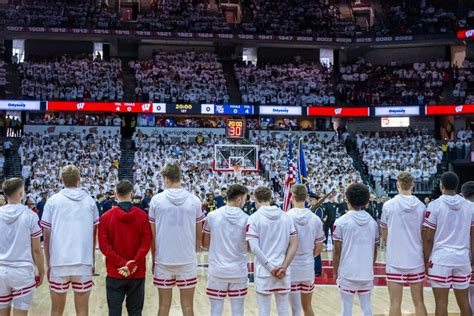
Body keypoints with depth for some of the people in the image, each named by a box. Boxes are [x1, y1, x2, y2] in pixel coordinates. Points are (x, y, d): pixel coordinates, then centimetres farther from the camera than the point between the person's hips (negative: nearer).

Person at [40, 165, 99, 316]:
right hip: (84, 263, 1)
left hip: (58, 263, 0)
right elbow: (94, 235, 9)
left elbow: (47, 238, 1)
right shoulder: (90, 201, 6)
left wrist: (48, 264, 10)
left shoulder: (52, 201, 3)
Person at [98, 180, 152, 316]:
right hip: (137, 273, 1)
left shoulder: (106, 217, -4)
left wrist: (122, 263, -9)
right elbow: (146, 244, -9)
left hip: (115, 273, 0)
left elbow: (104, 246, -8)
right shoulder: (142, 216, -4)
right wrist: (132, 265, -11)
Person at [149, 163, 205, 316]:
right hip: (188, 261, 0)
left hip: (163, 261, 0)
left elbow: (152, 235, 1)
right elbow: (199, 235, 3)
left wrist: (154, 259, 12)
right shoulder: (194, 200, -1)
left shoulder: (156, 200, -4)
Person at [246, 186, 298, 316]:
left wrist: (271, 268, -10)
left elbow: (254, 248, -14)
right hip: (283, 272, 4)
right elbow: (294, 244, 3)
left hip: (264, 272, -4)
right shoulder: (286, 216, 7)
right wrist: (283, 267, -3)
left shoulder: (254, 218, -5)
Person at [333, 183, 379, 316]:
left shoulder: (341, 222, -7)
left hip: (347, 273, -3)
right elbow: (374, 250, 10)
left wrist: (335, 272, 4)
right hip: (367, 273, 4)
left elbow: (337, 251, -6)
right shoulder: (372, 222, 5)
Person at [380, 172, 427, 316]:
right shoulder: (421, 206, -1)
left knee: (395, 303, 3)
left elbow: (384, 237, 2)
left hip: (395, 260, -2)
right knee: (419, 302, 12)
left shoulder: (388, 205, -5)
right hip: (416, 260, 2)